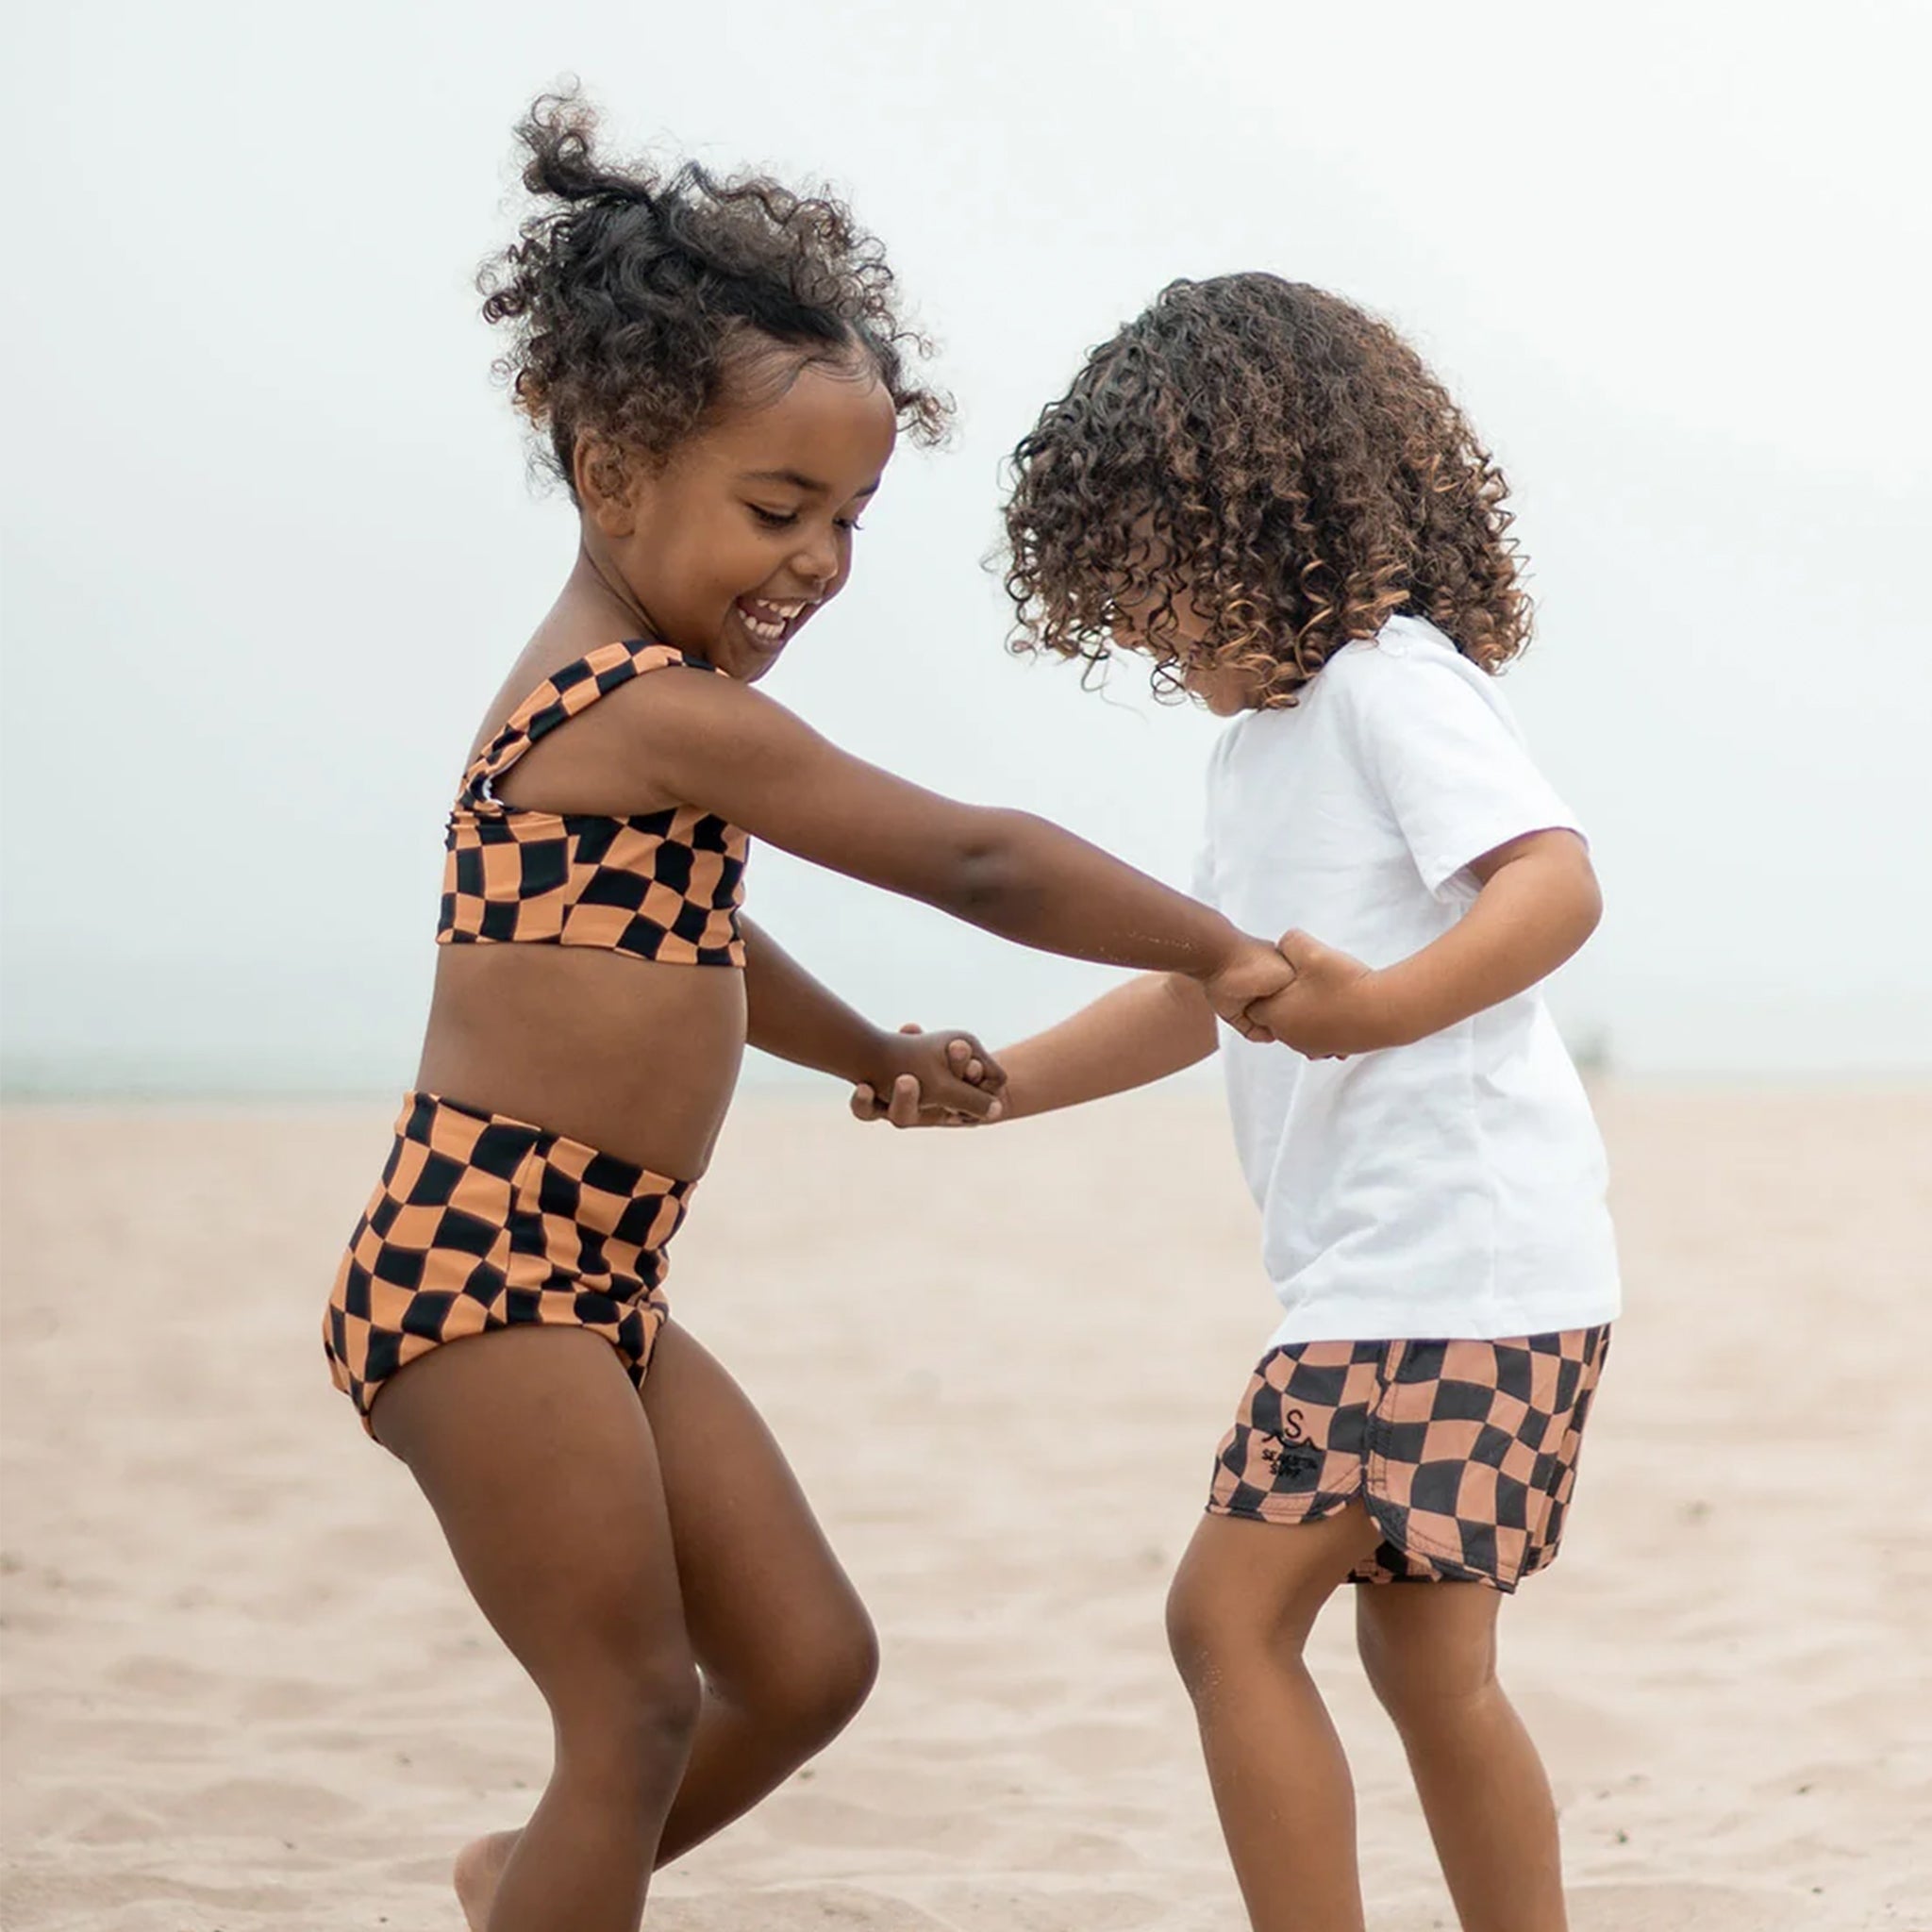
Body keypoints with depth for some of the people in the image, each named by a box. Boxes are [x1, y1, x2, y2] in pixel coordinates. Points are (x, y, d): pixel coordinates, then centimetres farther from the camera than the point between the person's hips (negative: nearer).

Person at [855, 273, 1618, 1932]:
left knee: (1232, 1609, -11)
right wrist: (993, 1086, 21)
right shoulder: (1258, 747, 20)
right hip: (1380, 1267, 10)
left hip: (1455, 1252, -10)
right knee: (1428, 1663, 13)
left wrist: (1381, 1005, -38)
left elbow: (1557, 883, -23)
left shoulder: (1392, 677, -10)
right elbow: (1196, 996, 28)